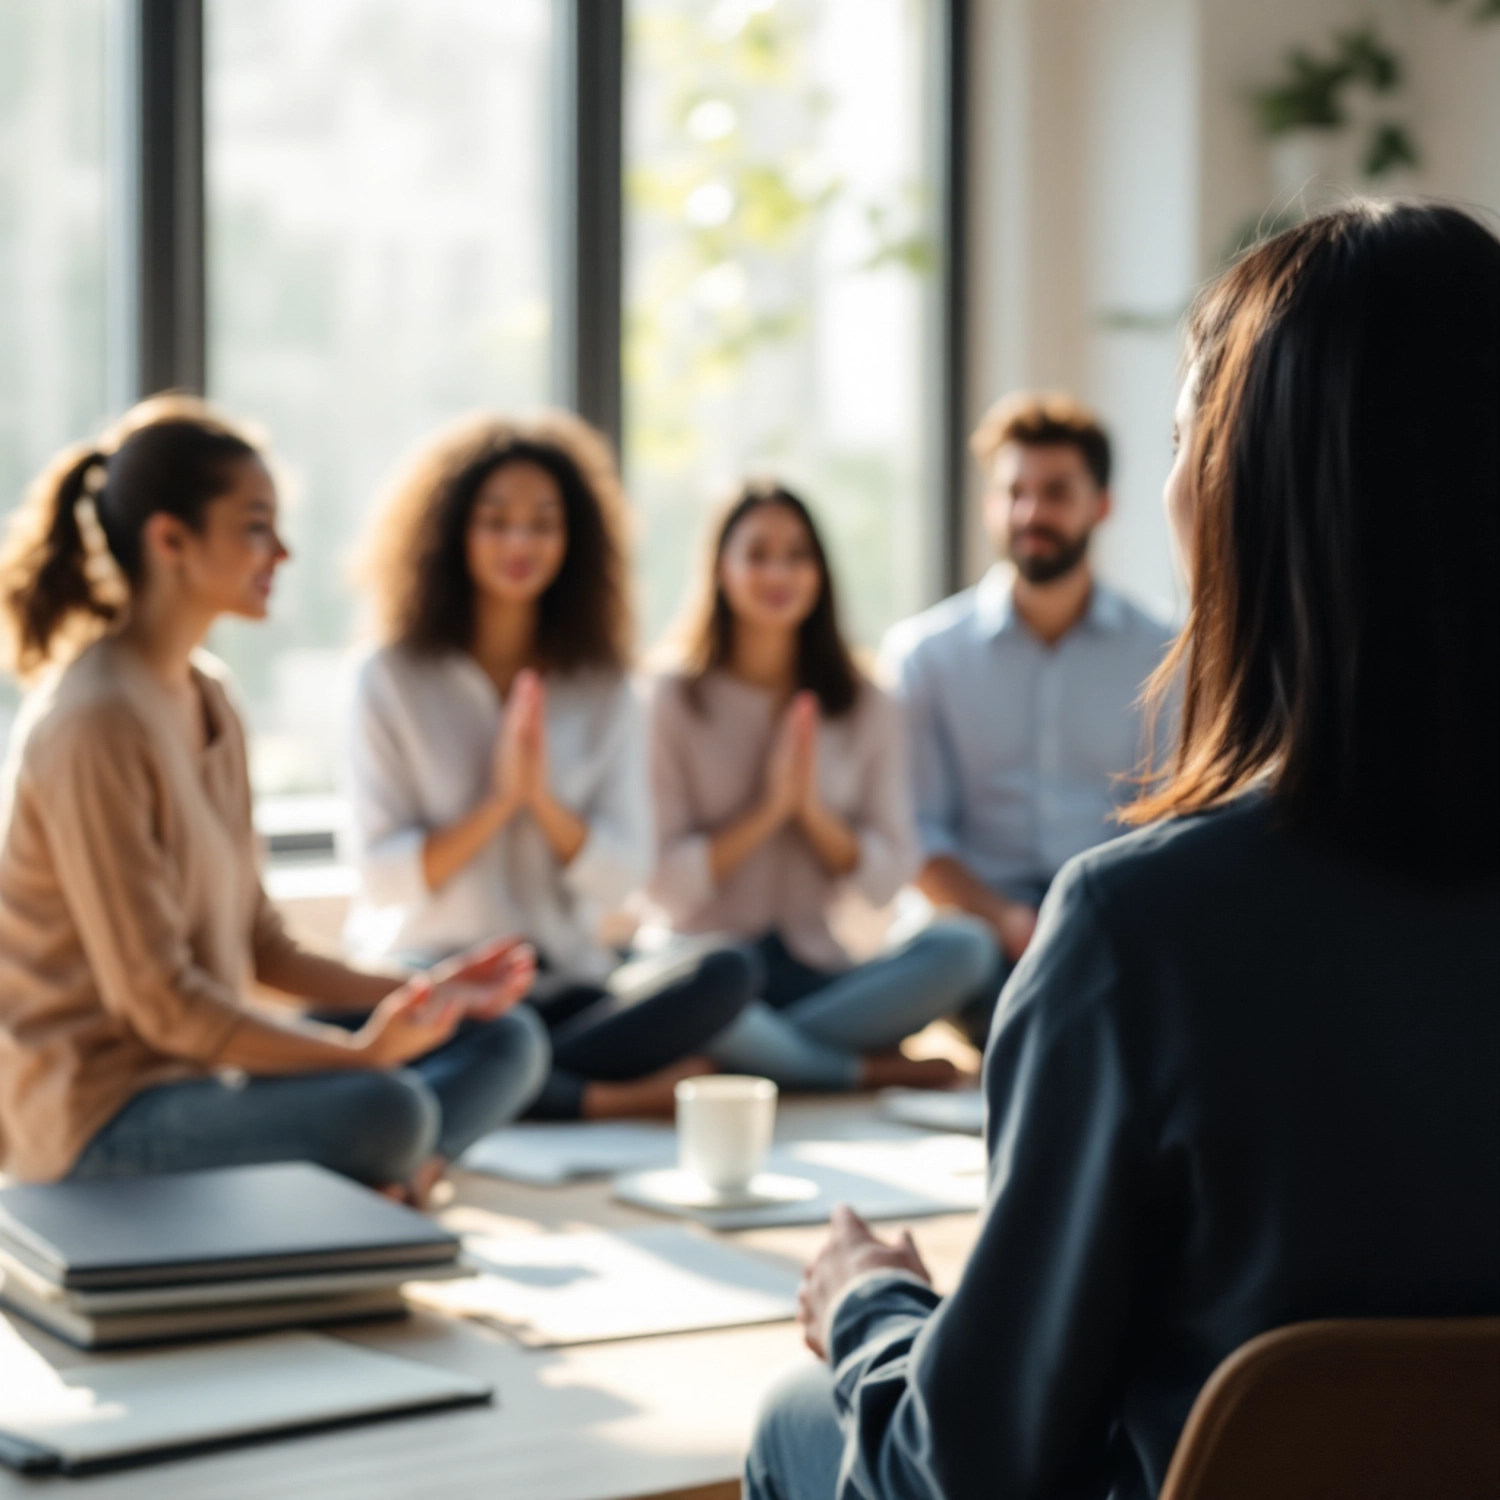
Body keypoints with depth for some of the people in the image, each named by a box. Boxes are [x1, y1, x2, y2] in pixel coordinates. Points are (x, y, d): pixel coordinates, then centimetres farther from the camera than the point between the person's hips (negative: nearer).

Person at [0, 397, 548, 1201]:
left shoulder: (207, 696, 10)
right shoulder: (95, 720, -18)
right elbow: (154, 997, -21)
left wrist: (414, 990, 4)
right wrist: (359, 1055, -26)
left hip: (205, 1060, 10)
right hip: (104, 1111, -10)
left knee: (508, 1041, 5)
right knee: (386, 1108, -34)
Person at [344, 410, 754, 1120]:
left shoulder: (605, 690, 10)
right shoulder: (391, 680, 2)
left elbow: (618, 880, 2)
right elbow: (382, 877, -5)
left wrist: (542, 797, -14)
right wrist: (498, 801, -15)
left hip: (566, 985, 3)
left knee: (724, 977, -26)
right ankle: (609, 1099, -24)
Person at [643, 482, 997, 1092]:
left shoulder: (866, 708, 9)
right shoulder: (674, 700, 0)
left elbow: (885, 881, 3)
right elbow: (665, 881, -7)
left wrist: (811, 808, -12)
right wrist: (769, 808, -15)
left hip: (817, 972, 3)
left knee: (964, 947, -25)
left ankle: (751, 1058, -26)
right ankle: (871, 1070, -19)